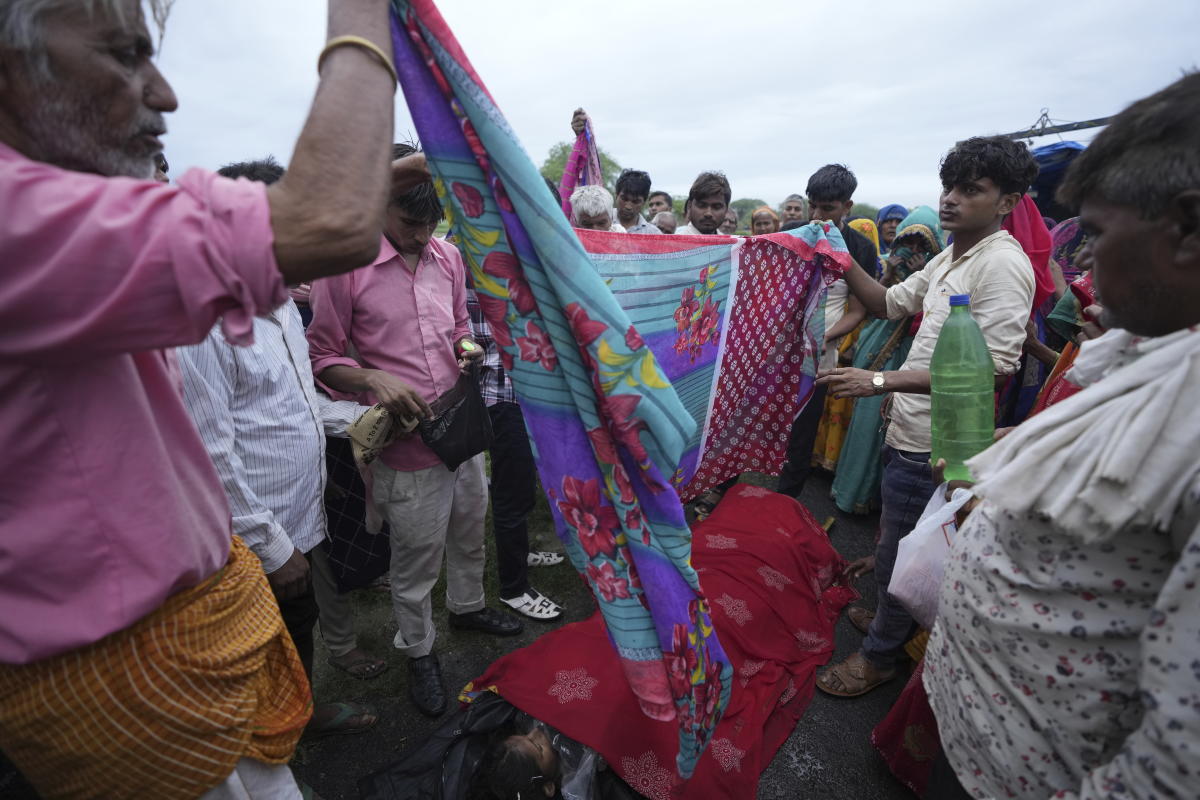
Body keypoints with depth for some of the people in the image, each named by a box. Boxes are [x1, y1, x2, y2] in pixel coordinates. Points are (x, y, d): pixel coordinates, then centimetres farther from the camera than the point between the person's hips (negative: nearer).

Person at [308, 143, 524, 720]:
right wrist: (373, 380, -22)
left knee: (469, 530, 23)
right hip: (407, 440, -6)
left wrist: (467, 348, -3)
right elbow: (322, 355, -5)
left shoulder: (448, 257, 6)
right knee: (415, 558, 10)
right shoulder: (345, 264, -12)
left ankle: (466, 606, 51)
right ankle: (418, 651, 36)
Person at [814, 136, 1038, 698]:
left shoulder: (1003, 264, -18)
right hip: (909, 429, 9)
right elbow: (890, 303, 18)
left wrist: (880, 381, -31)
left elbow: (994, 368, -25)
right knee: (897, 544, 25)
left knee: (896, 553, 6)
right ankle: (895, 619, 48)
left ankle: (880, 653, 28)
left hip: (931, 443, -9)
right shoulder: (950, 257, 11)